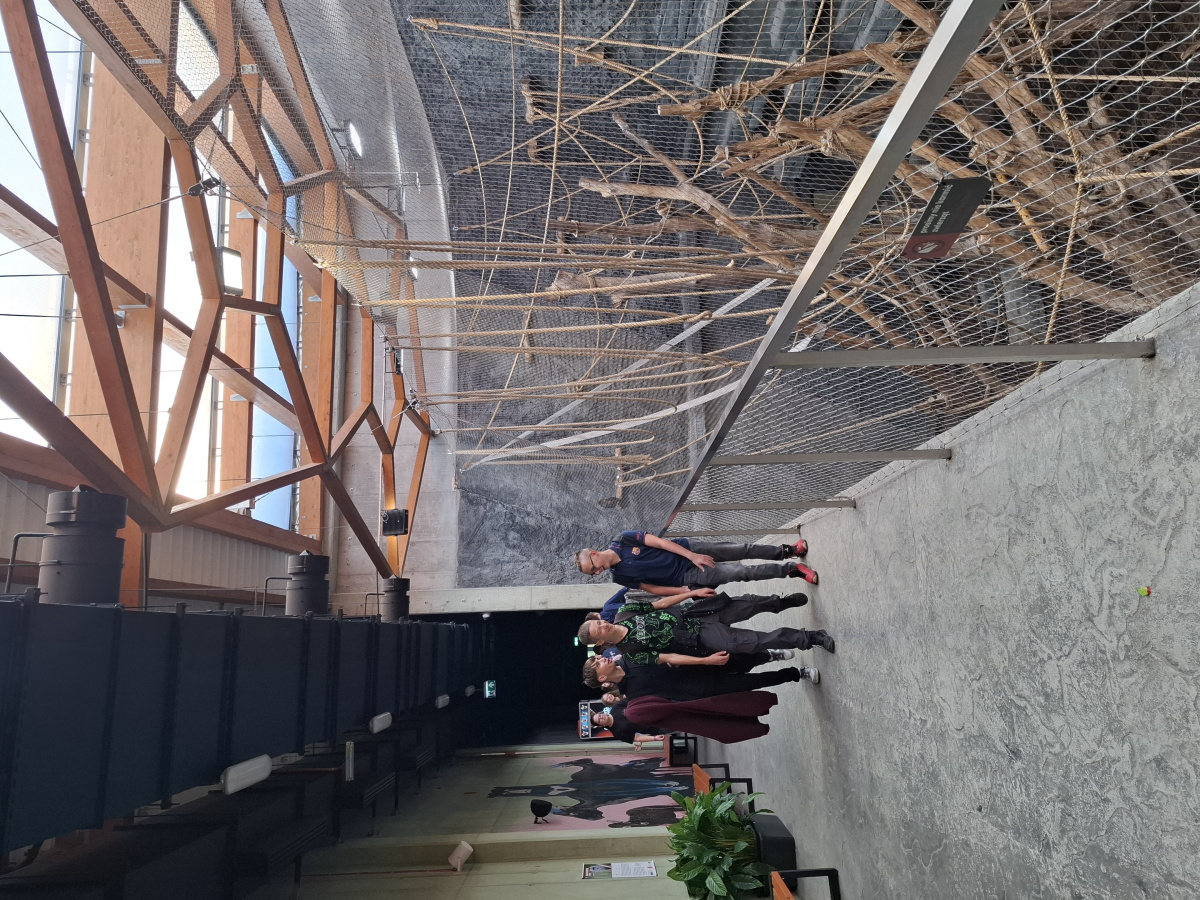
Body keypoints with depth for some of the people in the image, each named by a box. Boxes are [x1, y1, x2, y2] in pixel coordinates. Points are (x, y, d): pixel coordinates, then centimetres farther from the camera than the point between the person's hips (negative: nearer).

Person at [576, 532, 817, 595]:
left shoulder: (622, 540, -10)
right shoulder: (620, 576, -7)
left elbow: (658, 541, -10)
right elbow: (652, 588, -2)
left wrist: (692, 555, -16)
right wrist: (685, 591, -9)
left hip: (686, 549, 1)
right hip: (687, 577, -1)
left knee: (742, 550, 0)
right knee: (741, 573, -8)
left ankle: (786, 551, 22)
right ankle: (791, 570, 6)